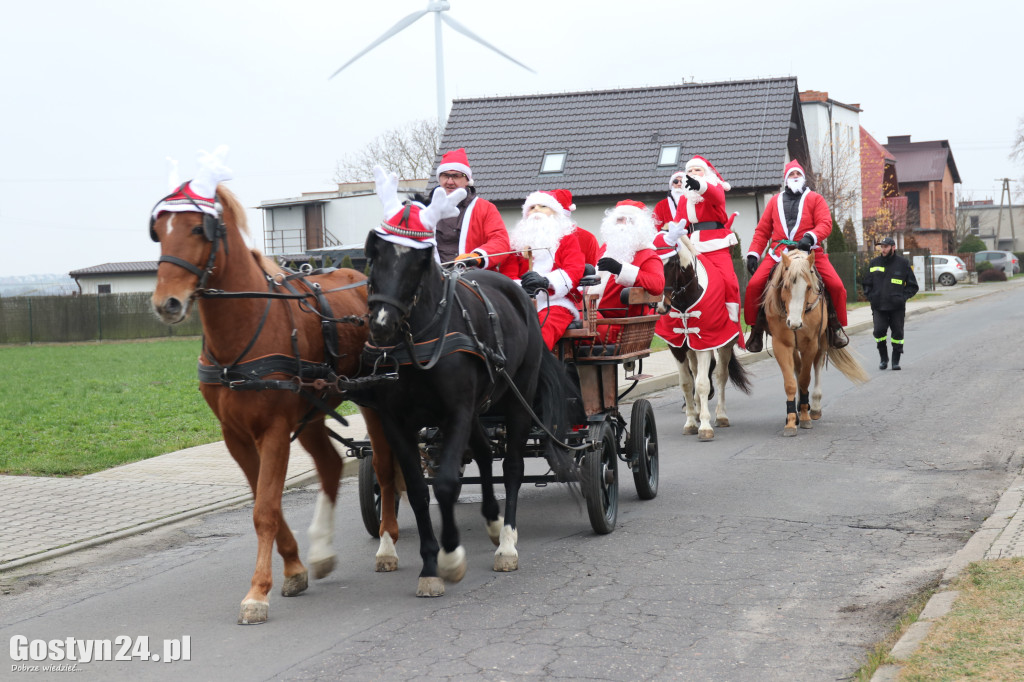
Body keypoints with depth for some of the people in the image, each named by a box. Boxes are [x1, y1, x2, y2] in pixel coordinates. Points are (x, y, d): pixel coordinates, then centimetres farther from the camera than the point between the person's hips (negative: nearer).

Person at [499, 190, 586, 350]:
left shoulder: (568, 239, 21)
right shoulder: (517, 240, 25)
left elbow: (574, 271, 2)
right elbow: (506, 275, 12)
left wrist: (546, 281, -21)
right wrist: (520, 287, -15)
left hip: (557, 302, -2)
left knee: (544, 329, -38)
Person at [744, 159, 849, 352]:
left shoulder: (815, 199, 11)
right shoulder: (775, 201, 18)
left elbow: (825, 224, -3)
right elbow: (762, 231, 16)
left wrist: (810, 237, -22)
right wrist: (753, 254, 4)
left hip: (809, 251, -1)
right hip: (778, 253, 1)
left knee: (836, 285, -18)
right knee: (754, 285, -18)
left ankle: (836, 325, 3)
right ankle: (756, 327, -2)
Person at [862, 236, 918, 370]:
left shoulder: (903, 263, 4)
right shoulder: (874, 263, 9)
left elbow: (912, 286, 9)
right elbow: (867, 284, 19)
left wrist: (903, 297, -5)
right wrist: (870, 296, 2)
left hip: (897, 308, -1)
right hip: (878, 306, 1)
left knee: (897, 333, 2)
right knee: (879, 331, -11)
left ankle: (896, 360, 15)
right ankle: (883, 358, 7)